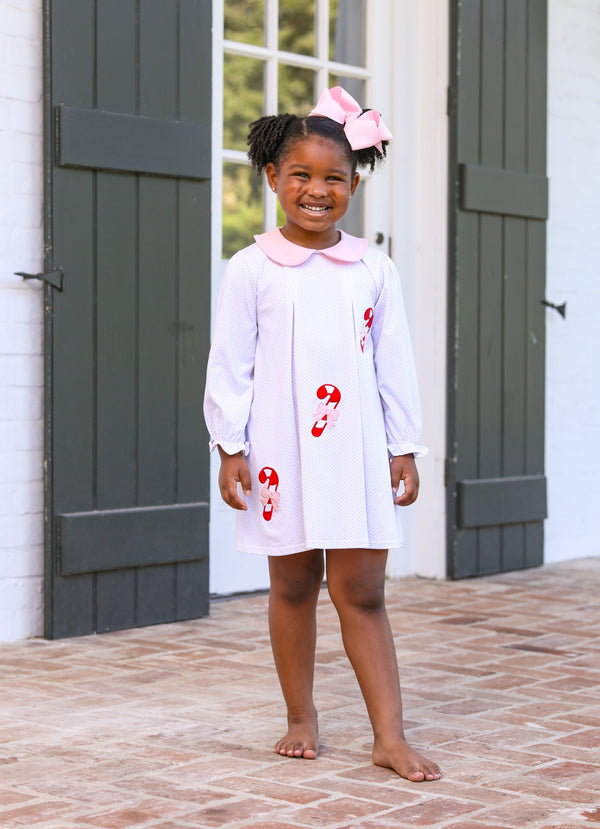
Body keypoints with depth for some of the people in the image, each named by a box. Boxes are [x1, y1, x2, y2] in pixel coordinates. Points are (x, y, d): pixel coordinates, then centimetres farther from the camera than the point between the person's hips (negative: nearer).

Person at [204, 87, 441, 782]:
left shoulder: (373, 270, 5)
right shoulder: (252, 270, -1)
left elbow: (394, 365, 7)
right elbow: (229, 366, 0)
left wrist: (404, 448, 6)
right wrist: (230, 450, -4)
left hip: (357, 453, 1)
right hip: (282, 453, -1)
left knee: (362, 593, 1)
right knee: (293, 587, 10)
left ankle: (390, 736, 2)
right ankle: (301, 720, 23)